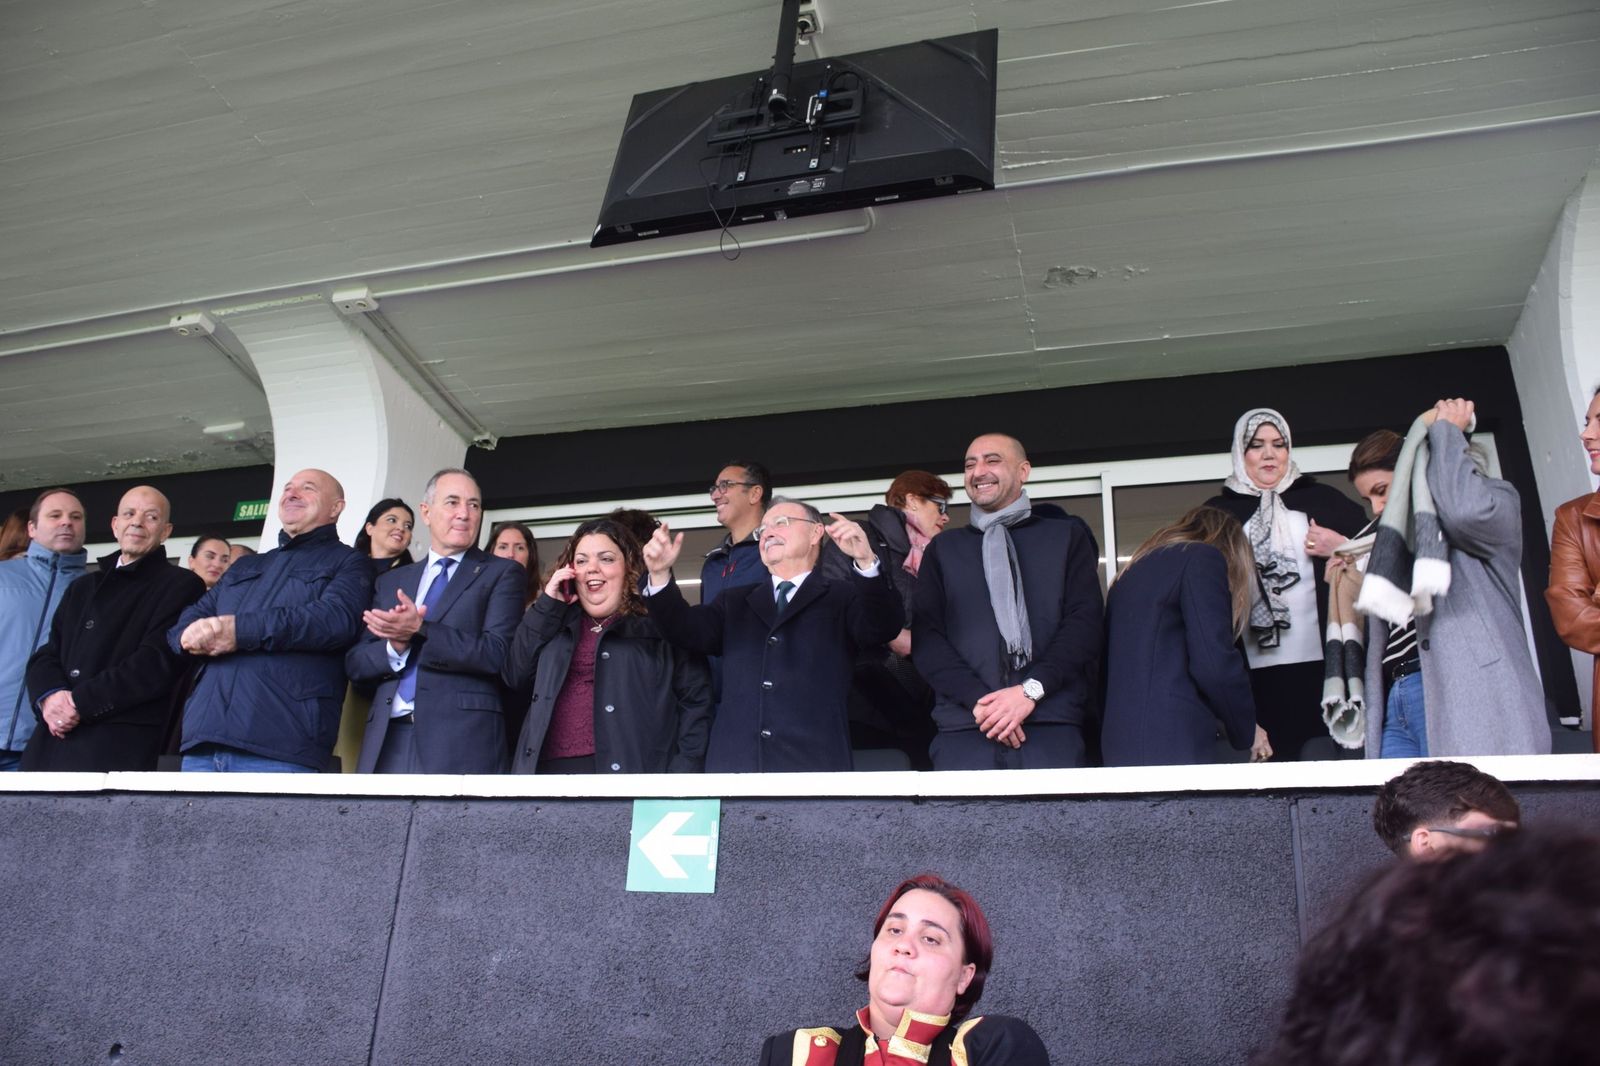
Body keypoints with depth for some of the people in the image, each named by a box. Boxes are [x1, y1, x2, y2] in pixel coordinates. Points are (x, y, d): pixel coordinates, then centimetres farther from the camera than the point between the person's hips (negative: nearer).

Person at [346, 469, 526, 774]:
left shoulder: (503, 573, 6)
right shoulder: (391, 582, 19)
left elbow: (497, 653, -6)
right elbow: (356, 664, 13)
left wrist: (419, 630, -14)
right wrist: (394, 646, -8)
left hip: (460, 740, -3)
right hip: (387, 740, 4)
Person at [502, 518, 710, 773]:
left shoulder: (661, 623, 3)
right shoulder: (555, 623, 19)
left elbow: (696, 700, -2)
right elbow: (515, 675, 9)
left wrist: (683, 770, -12)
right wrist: (547, 604, 6)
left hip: (629, 767, -4)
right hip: (549, 765, 4)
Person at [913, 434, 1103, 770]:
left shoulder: (1067, 536, 14)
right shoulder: (943, 549, 17)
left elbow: (1085, 620, 3)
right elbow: (925, 635, 6)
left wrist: (1031, 690, -11)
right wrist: (978, 699, -10)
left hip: (1053, 724, -1)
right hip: (962, 728, 1)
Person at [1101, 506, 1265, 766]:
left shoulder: (1131, 571, 23)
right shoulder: (1203, 558, 1)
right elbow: (1214, 663, -11)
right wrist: (1247, 730, 4)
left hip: (1121, 743, 8)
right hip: (1171, 743, -8)